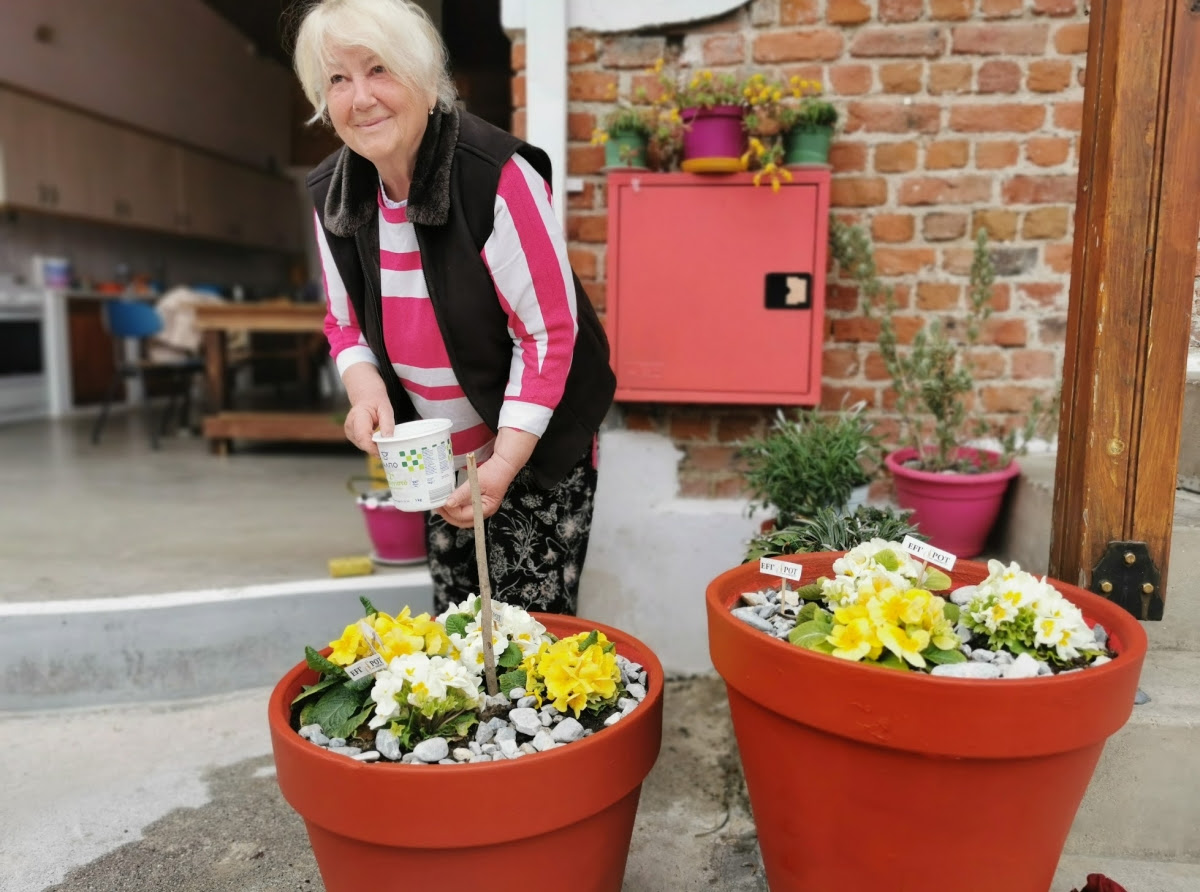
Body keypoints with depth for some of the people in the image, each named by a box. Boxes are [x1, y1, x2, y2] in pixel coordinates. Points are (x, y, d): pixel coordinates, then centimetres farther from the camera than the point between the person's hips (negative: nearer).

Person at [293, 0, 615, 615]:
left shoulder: (498, 176, -22)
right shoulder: (332, 194, -3)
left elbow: (549, 333, -20)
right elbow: (345, 322, 9)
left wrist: (504, 463, -23)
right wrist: (364, 386, -14)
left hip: (535, 449, -5)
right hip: (439, 459, 6)